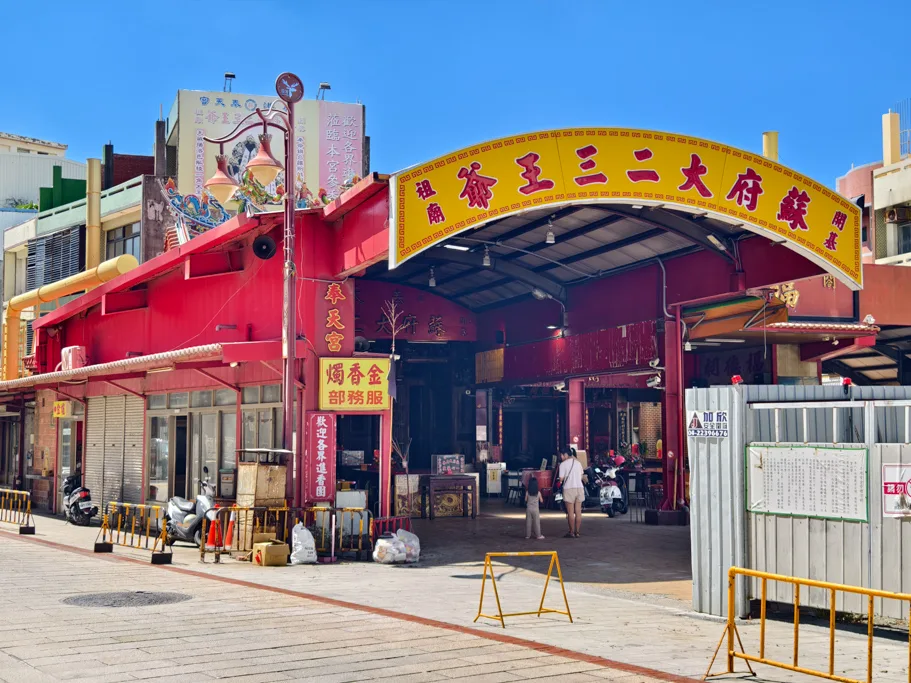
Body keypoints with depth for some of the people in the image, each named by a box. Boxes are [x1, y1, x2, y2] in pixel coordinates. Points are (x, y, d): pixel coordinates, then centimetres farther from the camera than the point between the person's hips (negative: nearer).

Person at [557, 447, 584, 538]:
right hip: (579, 487, 5)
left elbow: (561, 478, -9)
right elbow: (581, 477, 16)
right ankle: (577, 532, 9)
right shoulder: (578, 463, 12)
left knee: (570, 512, -1)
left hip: (569, 488, -5)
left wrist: (560, 481, 12)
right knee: (578, 512, 6)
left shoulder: (563, 464, -6)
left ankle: (572, 532, 1)